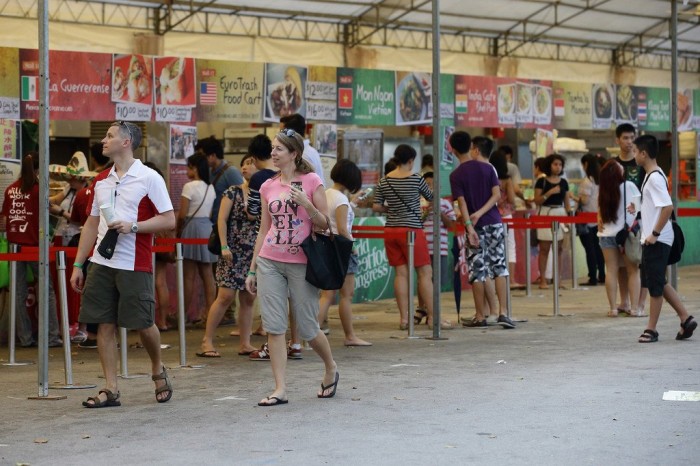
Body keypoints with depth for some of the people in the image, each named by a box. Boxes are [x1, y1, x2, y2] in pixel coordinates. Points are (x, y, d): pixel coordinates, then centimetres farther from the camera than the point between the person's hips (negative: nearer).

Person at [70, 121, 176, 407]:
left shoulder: (149, 179, -4)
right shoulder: (101, 181, 14)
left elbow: (169, 220, -7)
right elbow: (91, 224, 18)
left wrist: (132, 226, -18)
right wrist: (78, 265, 14)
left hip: (135, 265, -5)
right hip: (102, 263, 5)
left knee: (143, 324, 0)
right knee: (104, 325, 2)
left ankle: (158, 370, 28)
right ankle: (110, 390, 8)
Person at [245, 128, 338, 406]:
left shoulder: (311, 181, -2)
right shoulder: (268, 187, 9)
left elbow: (324, 224, -2)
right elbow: (264, 230, 13)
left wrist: (306, 204, -19)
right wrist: (252, 269, 12)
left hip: (301, 263, -4)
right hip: (269, 263, 4)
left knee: (307, 328, 3)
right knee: (273, 327, -3)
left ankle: (331, 369, 31)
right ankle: (280, 389, 1)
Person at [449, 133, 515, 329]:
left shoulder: (455, 175, -3)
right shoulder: (488, 168, 3)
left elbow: (462, 203, -11)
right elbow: (497, 195, -5)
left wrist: (469, 227, -15)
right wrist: (480, 213, -10)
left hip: (476, 226, -2)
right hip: (494, 223, 2)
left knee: (477, 271, 3)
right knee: (499, 267, 3)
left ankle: (480, 317, 8)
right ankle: (503, 313, -4)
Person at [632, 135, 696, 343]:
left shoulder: (655, 177, -17)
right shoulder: (650, 176, 13)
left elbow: (668, 207, -25)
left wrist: (655, 234, -22)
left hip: (657, 240, -10)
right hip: (651, 239, 10)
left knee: (655, 284, -1)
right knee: (658, 283, 14)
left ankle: (651, 329, 8)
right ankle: (686, 318, 16)